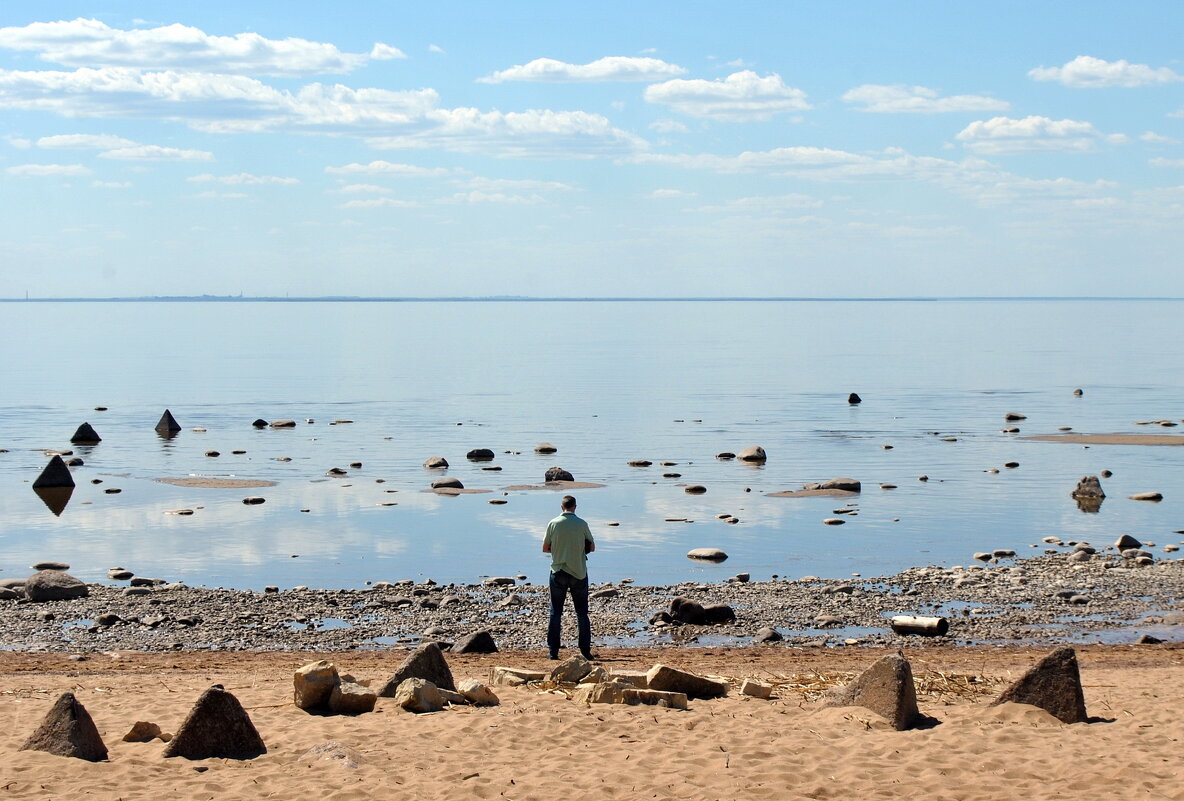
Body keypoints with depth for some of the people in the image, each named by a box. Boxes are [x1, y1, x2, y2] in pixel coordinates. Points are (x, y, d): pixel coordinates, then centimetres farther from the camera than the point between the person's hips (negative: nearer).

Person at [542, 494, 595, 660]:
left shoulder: (553, 524, -5)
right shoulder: (581, 524, -5)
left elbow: (545, 548, 3)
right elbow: (592, 547, 4)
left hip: (558, 572, 0)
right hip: (579, 572, 0)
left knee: (555, 613, 7)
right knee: (582, 613, 9)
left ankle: (553, 651, 4)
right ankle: (585, 651, 7)